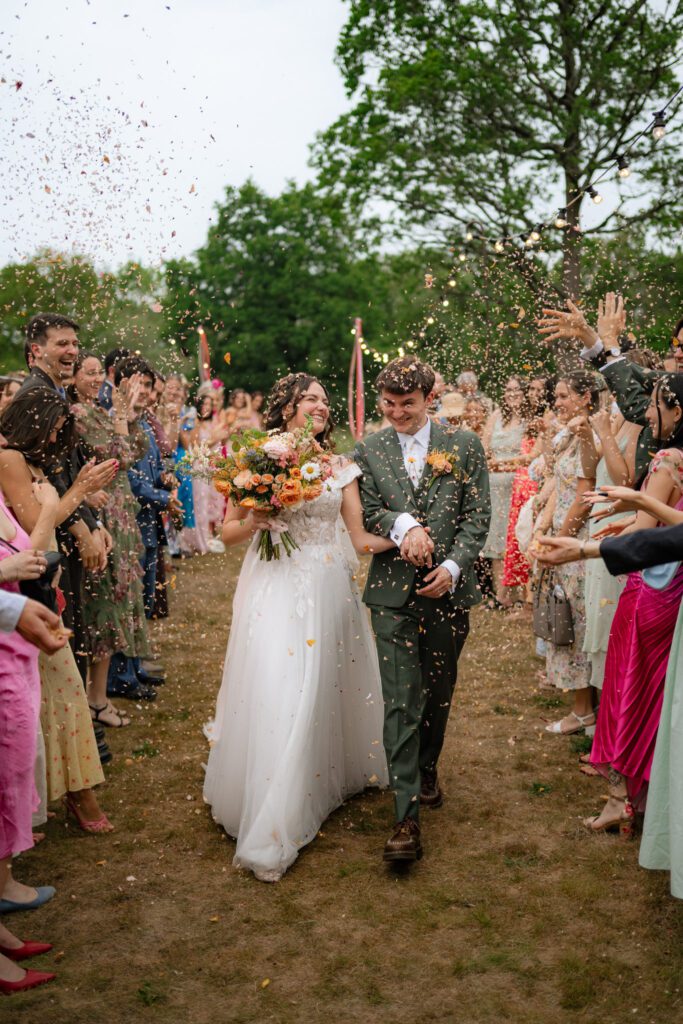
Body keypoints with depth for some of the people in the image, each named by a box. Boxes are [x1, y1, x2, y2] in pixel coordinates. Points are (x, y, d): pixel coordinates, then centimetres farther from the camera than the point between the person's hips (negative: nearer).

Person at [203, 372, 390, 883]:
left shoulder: (339, 467, 9)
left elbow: (361, 535, 4)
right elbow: (228, 531, 3)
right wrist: (250, 524, -18)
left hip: (329, 590, 3)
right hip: (275, 588, -3)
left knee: (326, 690, 11)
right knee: (278, 695, -8)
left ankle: (333, 777, 35)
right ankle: (270, 831, -1)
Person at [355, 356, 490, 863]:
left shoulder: (464, 445, 2)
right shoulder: (369, 449, 4)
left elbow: (478, 515, -1)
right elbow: (366, 512, 0)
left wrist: (453, 566, -13)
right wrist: (404, 525, -19)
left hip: (448, 589, 1)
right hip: (393, 592, -1)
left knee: (438, 691, 15)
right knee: (400, 701, -6)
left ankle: (427, 769, 42)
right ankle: (407, 817, -2)